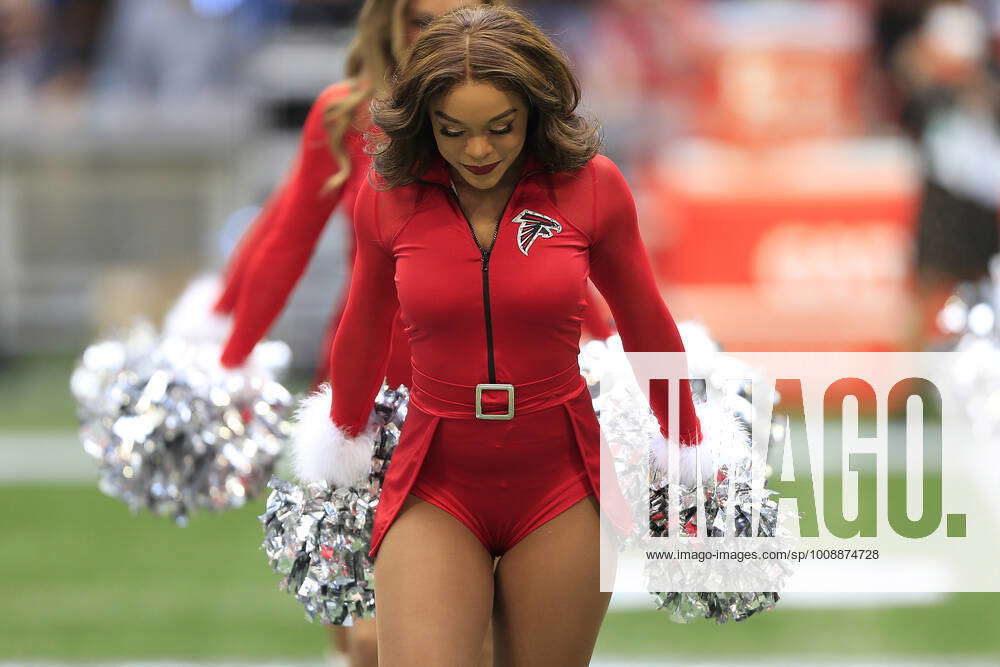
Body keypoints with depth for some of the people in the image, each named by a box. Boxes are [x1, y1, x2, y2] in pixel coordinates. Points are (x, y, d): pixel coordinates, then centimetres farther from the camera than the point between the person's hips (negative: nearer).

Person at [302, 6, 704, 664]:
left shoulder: (591, 185, -6)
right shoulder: (388, 197, -3)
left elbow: (646, 325, 10)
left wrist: (689, 449, 20)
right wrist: (342, 443, 30)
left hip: (561, 484, 0)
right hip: (436, 486, 0)